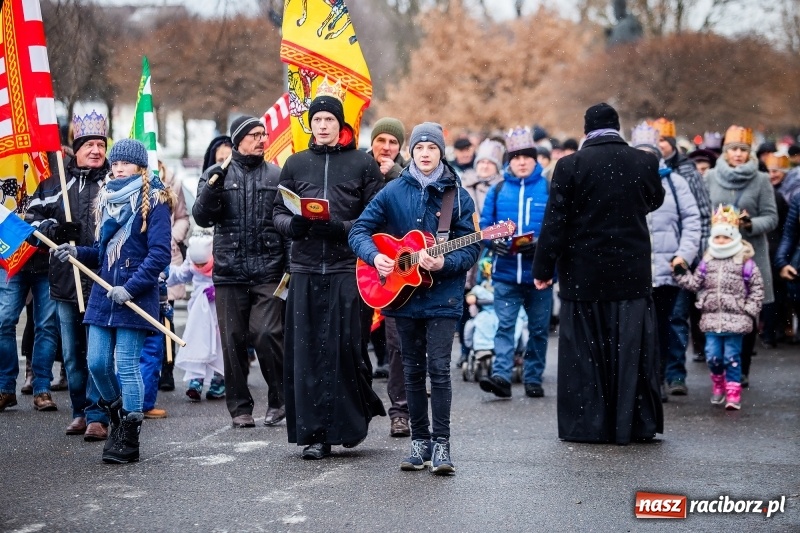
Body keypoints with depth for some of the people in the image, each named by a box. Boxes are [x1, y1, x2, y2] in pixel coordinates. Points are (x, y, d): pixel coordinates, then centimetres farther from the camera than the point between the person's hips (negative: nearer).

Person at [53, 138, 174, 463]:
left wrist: (131, 288, -20)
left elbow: (160, 254, -13)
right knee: (97, 362, 3)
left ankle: (129, 439, 3)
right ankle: (116, 414, 27)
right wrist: (77, 253, 2)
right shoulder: (106, 198, 15)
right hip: (103, 294, 6)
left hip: (136, 298, -6)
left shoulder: (154, 201, -6)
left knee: (126, 364, -5)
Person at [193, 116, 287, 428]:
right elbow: (201, 218, 1)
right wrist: (212, 189, -17)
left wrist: (291, 266, 1)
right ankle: (239, 408, 12)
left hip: (268, 271, -1)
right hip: (229, 271, 1)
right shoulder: (217, 174, 9)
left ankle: (280, 399, 5)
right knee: (233, 340, 3)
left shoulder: (276, 176, 9)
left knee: (266, 334, -12)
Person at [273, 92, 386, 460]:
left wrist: (342, 228, -14)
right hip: (305, 270, 3)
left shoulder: (363, 164, 5)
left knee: (347, 348, -5)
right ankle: (314, 434, 3)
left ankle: (351, 422, 16)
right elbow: (278, 212, 16)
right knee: (307, 352, -1)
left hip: (348, 269, -3)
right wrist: (291, 224, -7)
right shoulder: (296, 164, 14)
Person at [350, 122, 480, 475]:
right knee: (413, 370, 9)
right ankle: (420, 440, 18)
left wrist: (443, 264, -21)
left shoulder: (457, 195, -2)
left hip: (443, 295, -3)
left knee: (439, 368, -9)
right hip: (404, 293, 3)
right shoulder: (393, 191, 3)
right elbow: (359, 230, 4)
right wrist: (374, 256, -15)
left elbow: (471, 248, -3)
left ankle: (441, 444, -4)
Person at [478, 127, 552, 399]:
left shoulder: (549, 189, 1)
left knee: (538, 328, 7)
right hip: (506, 272, 1)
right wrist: (495, 241, -12)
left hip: (539, 273, 0)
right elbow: (484, 224, 8)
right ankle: (501, 376, -13)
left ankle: (533, 379, 16)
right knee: (504, 325, -8)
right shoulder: (498, 190, 8)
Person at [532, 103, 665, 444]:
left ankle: (587, 425, 9)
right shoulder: (644, 162, -2)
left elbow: (555, 221, -8)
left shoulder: (571, 166, -9)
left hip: (584, 274, -2)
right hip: (633, 273, 2)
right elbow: (655, 200, 18)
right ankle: (638, 424, 12)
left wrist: (543, 268, -2)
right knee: (632, 350, 8)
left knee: (585, 351, 6)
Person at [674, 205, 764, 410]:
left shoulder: (745, 262, -4)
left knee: (732, 357, -2)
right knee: (713, 356, 4)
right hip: (712, 318, 3)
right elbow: (696, 283, 9)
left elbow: (757, 288, 0)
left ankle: (733, 394, 4)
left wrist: (750, 310, -5)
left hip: (735, 319, -3)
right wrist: (681, 273, -4)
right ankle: (718, 385, 28)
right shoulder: (707, 262, 8)